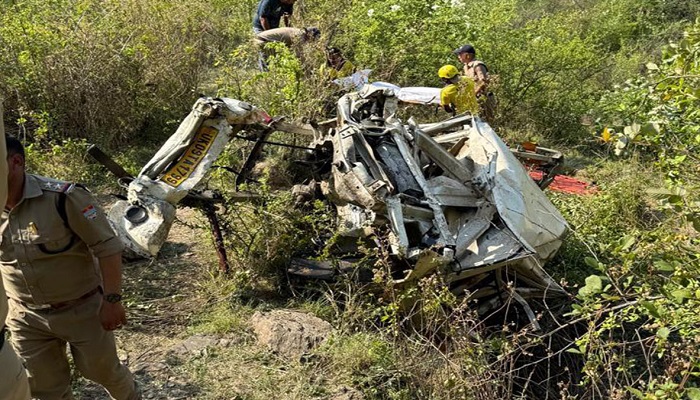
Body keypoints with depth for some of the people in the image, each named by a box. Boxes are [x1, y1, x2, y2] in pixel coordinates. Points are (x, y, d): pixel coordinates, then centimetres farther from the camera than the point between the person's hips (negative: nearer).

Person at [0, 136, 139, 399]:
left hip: (82, 309, -4)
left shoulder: (63, 197, -24)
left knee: (101, 369, 15)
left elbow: (107, 246, -19)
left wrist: (112, 299, -19)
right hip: (26, 318, 5)